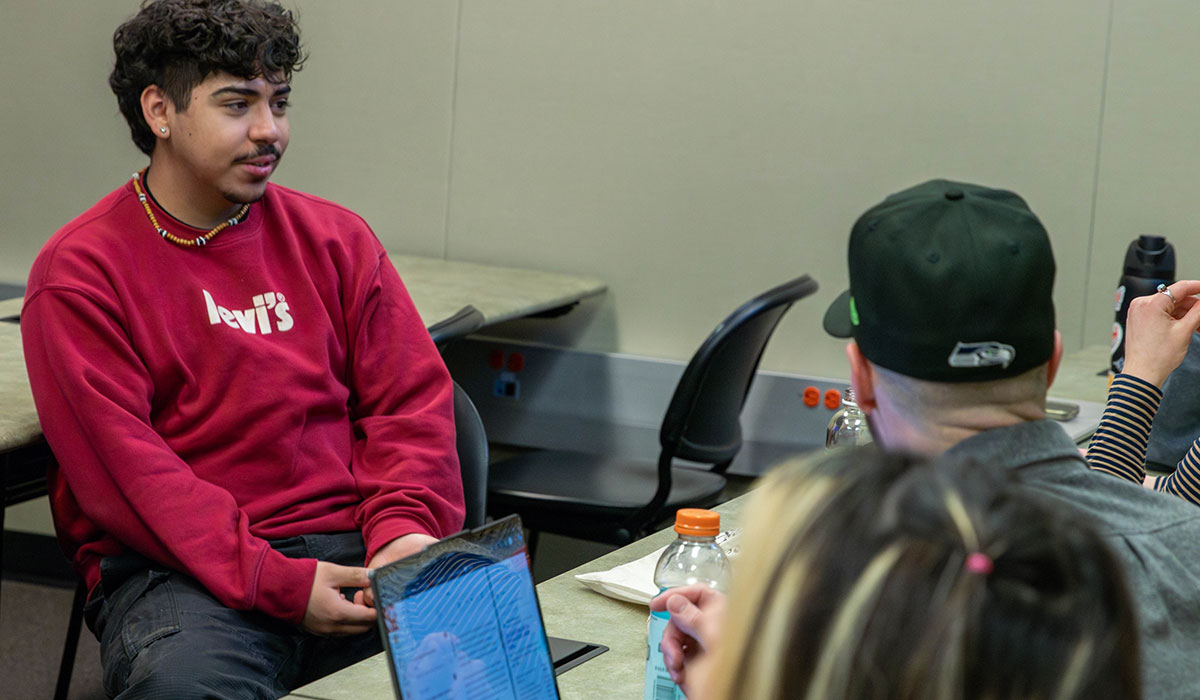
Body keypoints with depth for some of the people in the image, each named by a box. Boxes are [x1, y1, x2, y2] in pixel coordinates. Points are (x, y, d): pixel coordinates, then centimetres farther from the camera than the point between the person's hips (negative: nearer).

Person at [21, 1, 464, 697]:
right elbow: (122, 470, -8)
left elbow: (410, 400, 13)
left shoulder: (336, 239, 16)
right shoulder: (78, 273, 1)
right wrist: (276, 584, -17)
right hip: (177, 572, -3)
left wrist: (403, 528, -8)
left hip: (347, 546, 4)